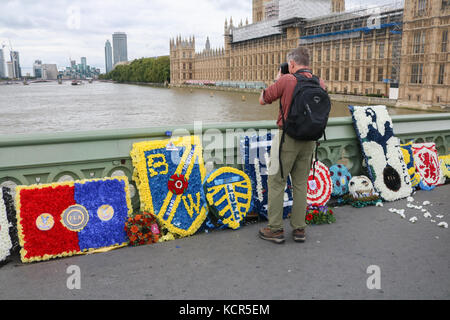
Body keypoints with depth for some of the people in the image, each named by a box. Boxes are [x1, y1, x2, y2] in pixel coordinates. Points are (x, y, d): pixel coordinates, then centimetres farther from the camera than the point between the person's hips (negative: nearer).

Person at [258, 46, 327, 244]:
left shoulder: (286, 80, -11)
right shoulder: (319, 83, 4)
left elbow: (263, 100, -2)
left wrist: (277, 79, 10)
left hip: (288, 137, -5)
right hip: (309, 139, 5)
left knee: (276, 182, 5)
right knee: (300, 183, 13)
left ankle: (275, 229, 9)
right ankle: (299, 229, 18)